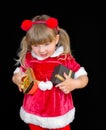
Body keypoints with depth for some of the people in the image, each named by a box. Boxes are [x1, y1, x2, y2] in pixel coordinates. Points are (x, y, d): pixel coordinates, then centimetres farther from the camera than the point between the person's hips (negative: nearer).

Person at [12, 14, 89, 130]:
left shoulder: (65, 58, -12)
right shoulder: (27, 59, -5)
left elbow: (84, 78, -8)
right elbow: (16, 75, 9)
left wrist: (73, 84, -28)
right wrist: (17, 79, -14)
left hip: (60, 113, -2)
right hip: (34, 113, 2)